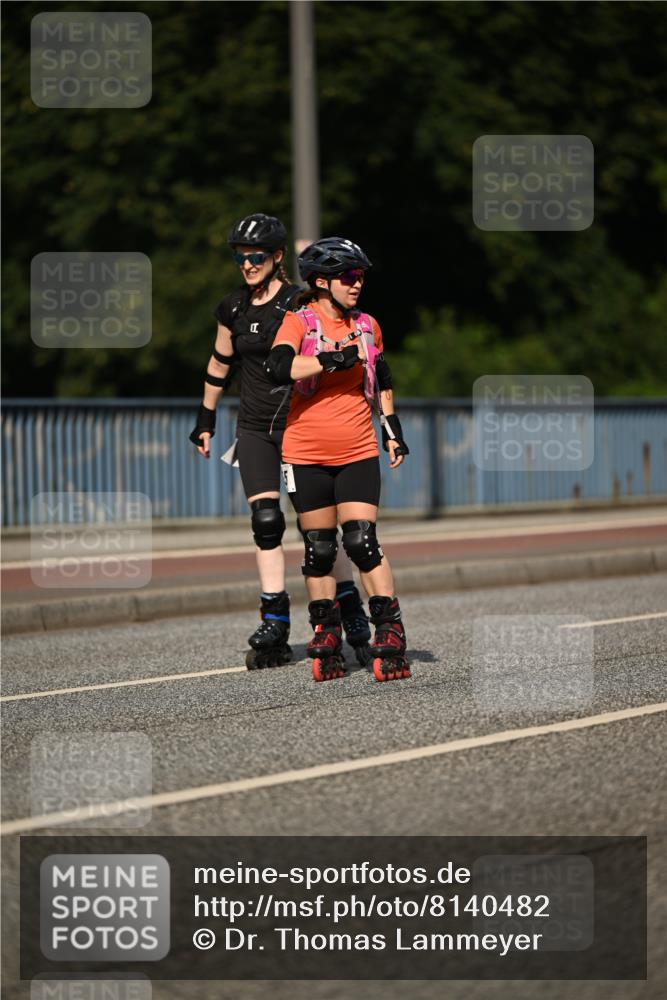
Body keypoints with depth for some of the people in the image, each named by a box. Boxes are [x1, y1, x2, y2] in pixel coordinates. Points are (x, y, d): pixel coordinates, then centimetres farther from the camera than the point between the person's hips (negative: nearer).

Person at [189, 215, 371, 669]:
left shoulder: (299, 303, -9)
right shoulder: (233, 309, 7)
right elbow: (220, 364, 20)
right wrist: (206, 419, 23)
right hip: (255, 428, 4)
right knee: (266, 521, -6)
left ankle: (352, 611, 14)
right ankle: (274, 628, -4)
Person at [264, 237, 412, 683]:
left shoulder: (367, 326, 8)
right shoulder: (299, 322, -5)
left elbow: (381, 380, 24)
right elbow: (278, 368, -24)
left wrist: (393, 428, 22)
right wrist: (335, 360, -24)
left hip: (358, 453, 2)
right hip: (308, 455, -2)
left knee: (363, 542, -10)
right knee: (319, 549, 6)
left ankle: (391, 638, -7)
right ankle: (327, 642, 16)